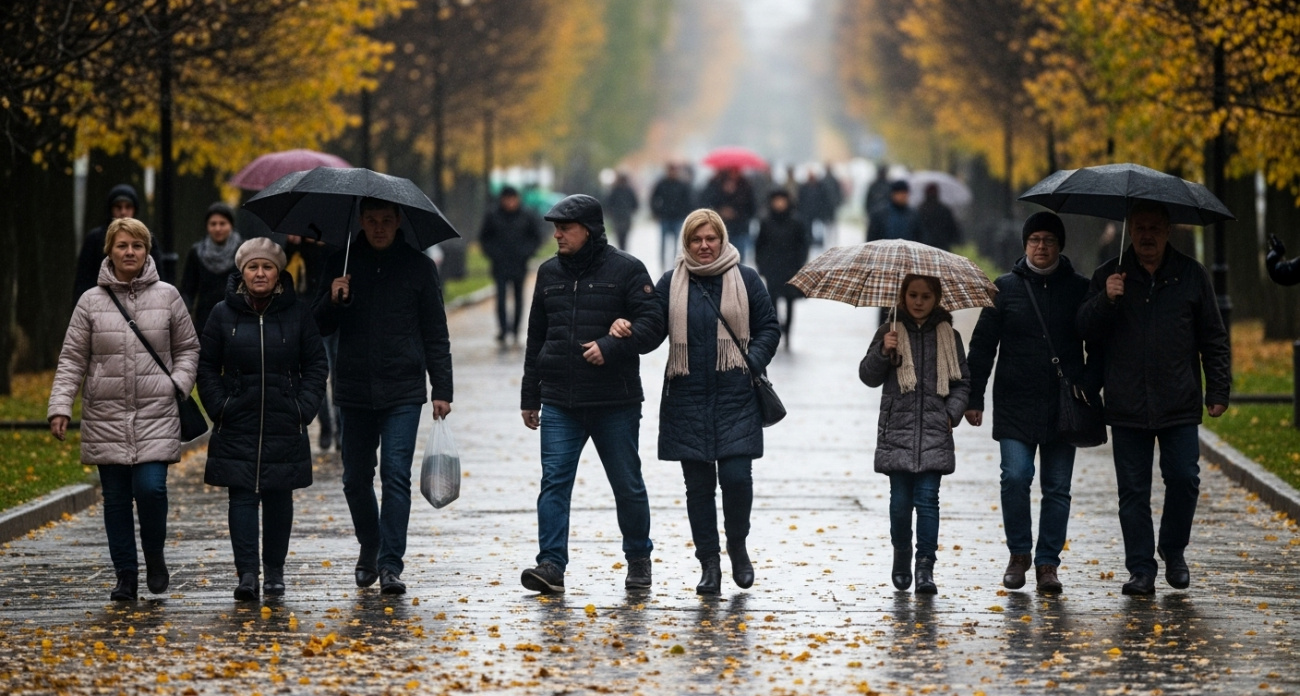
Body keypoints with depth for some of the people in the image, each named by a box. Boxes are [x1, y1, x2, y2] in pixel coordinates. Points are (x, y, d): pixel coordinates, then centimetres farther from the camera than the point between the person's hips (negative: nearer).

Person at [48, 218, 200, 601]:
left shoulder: (167, 297, 4)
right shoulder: (91, 302, 3)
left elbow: (188, 349, 14)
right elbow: (72, 358, 4)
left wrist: (179, 382, -3)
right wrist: (60, 407, -5)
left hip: (156, 415, -1)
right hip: (106, 416, 1)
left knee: (150, 487, -15)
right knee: (116, 498, 4)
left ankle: (155, 556, 10)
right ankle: (125, 576, 14)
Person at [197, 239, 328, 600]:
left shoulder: (297, 313, 2)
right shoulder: (224, 314, 2)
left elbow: (316, 364, 6)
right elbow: (207, 367, 7)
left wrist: (304, 407, -5)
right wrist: (219, 407, -4)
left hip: (284, 426, 0)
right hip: (237, 426, 0)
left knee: (279, 498, 7)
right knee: (242, 498, -6)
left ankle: (274, 571, 18)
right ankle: (246, 573, -7)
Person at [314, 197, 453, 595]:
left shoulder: (418, 267, 3)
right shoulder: (341, 264, 6)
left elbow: (436, 335, 5)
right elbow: (321, 328, 7)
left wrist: (441, 390, 0)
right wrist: (332, 301, -14)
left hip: (403, 392, -2)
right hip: (355, 391, 2)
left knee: (396, 473, -10)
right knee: (356, 477, 8)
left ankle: (390, 564, -10)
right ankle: (369, 550, 29)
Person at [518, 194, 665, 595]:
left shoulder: (626, 270, -3)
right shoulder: (549, 273, 12)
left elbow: (651, 325, -8)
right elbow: (536, 337, 18)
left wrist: (611, 347, -22)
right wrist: (530, 396, 17)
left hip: (616, 402, -3)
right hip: (560, 403, 3)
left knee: (627, 484, 7)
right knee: (554, 481, -9)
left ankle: (638, 559, 24)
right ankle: (552, 565, -11)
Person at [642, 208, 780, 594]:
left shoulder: (745, 280, 5)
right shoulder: (672, 283, 8)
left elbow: (769, 328, 8)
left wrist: (753, 363, -7)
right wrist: (626, 326, -18)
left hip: (735, 395, -2)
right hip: (688, 396, 2)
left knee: (736, 476, -10)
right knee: (698, 484, 3)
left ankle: (737, 546, 15)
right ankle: (708, 563, 11)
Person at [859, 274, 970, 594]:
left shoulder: (948, 336, 9)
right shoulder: (890, 333, 7)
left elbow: (962, 382, 12)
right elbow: (868, 376, 7)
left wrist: (952, 412, -3)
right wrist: (883, 352, -10)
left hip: (934, 433, 0)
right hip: (897, 430, 0)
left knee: (927, 498, -8)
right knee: (900, 500, 0)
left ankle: (925, 568, -9)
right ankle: (901, 558, 21)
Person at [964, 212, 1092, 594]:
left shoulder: (1080, 290, 6)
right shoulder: (1006, 287, 5)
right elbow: (982, 345, 6)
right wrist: (973, 398, 1)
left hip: (1064, 405, 1)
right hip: (1015, 405, -1)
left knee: (1057, 487, 2)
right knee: (1016, 476, -13)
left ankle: (1047, 563, 11)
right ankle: (1019, 554, 6)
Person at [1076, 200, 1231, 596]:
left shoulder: (1191, 276, 7)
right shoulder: (1109, 276, 7)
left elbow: (1214, 340, 10)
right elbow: (1085, 330, 2)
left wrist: (1218, 391, 4)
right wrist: (1105, 300, -17)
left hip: (1179, 405, 0)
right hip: (1127, 407, 0)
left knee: (1183, 478, -5)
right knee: (1133, 490, 2)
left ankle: (1173, 551, 18)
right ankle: (1141, 570, 7)